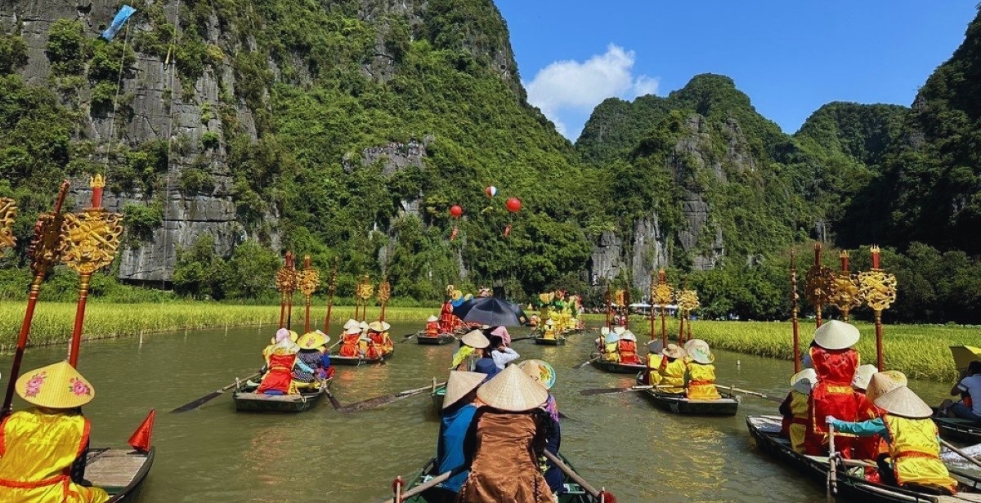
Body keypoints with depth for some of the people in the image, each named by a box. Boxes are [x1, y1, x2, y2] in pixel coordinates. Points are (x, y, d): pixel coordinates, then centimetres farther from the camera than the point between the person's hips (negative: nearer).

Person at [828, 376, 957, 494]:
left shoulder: (887, 421, 7)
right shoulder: (929, 422, 20)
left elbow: (858, 428, 11)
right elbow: (936, 449, 25)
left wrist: (834, 422, 25)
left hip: (908, 475, -5)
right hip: (937, 477, 5)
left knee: (882, 460, 22)